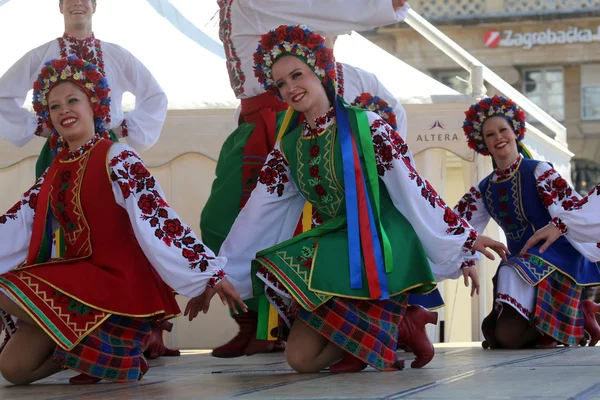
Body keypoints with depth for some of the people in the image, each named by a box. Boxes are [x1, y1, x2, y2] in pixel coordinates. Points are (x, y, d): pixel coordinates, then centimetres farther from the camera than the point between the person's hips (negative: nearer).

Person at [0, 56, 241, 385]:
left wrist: (210, 270, -28)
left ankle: (107, 348, -6)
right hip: (76, 277, 7)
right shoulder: (55, 170, 12)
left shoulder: (116, 158, -11)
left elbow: (157, 217, -20)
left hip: (118, 281, -7)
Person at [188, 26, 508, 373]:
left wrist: (464, 237, -3)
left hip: (379, 248, -6)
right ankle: (394, 325, 6)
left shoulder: (365, 125, -6)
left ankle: (397, 324, 1)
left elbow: (413, 189, -4)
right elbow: (257, 217, 11)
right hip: (335, 248, 6)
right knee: (302, 358, -9)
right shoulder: (288, 148, 10)